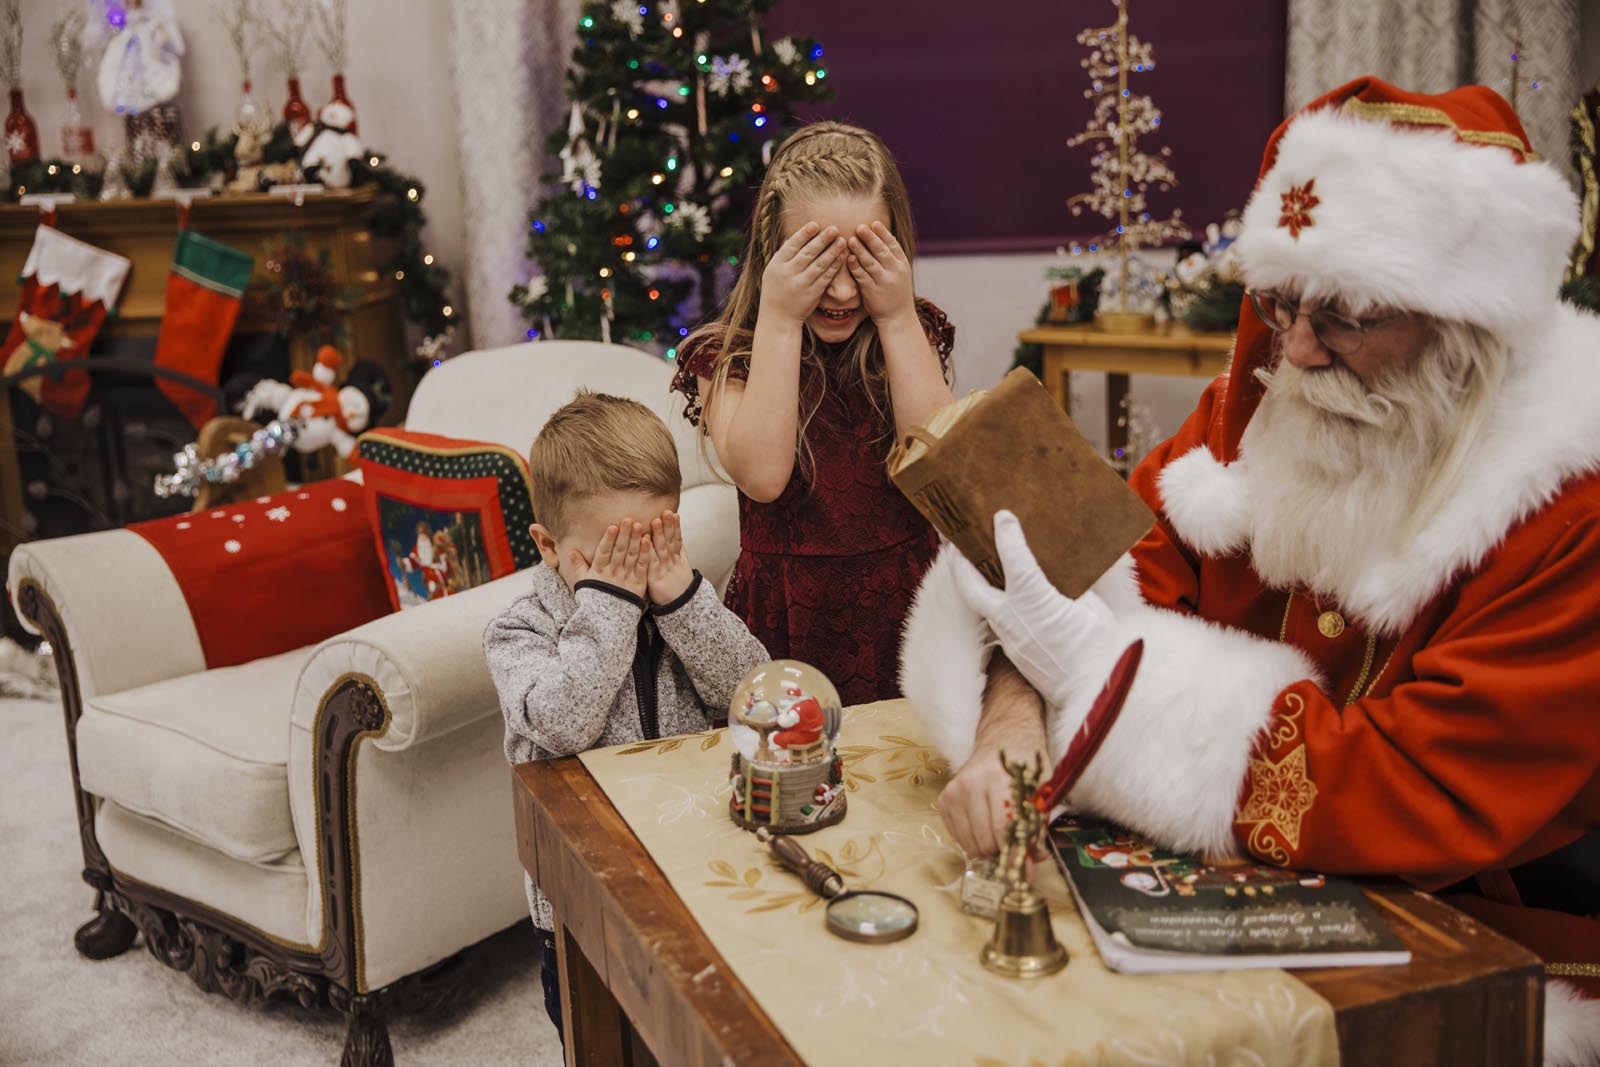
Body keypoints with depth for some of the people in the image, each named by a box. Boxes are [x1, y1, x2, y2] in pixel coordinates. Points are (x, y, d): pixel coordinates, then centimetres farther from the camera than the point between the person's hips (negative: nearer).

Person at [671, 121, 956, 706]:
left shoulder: (913, 333, 5)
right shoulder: (727, 354, -1)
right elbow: (762, 475, -17)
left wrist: (898, 317, -9)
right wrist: (778, 320, -14)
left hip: (905, 611, 2)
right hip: (789, 616, -1)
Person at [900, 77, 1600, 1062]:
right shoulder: (1255, 407, -3)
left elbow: (1428, 798, -26)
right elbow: (1118, 563, -6)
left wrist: (1094, 661, -28)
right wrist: (1013, 715, -28)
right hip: (1252, 903, 5)